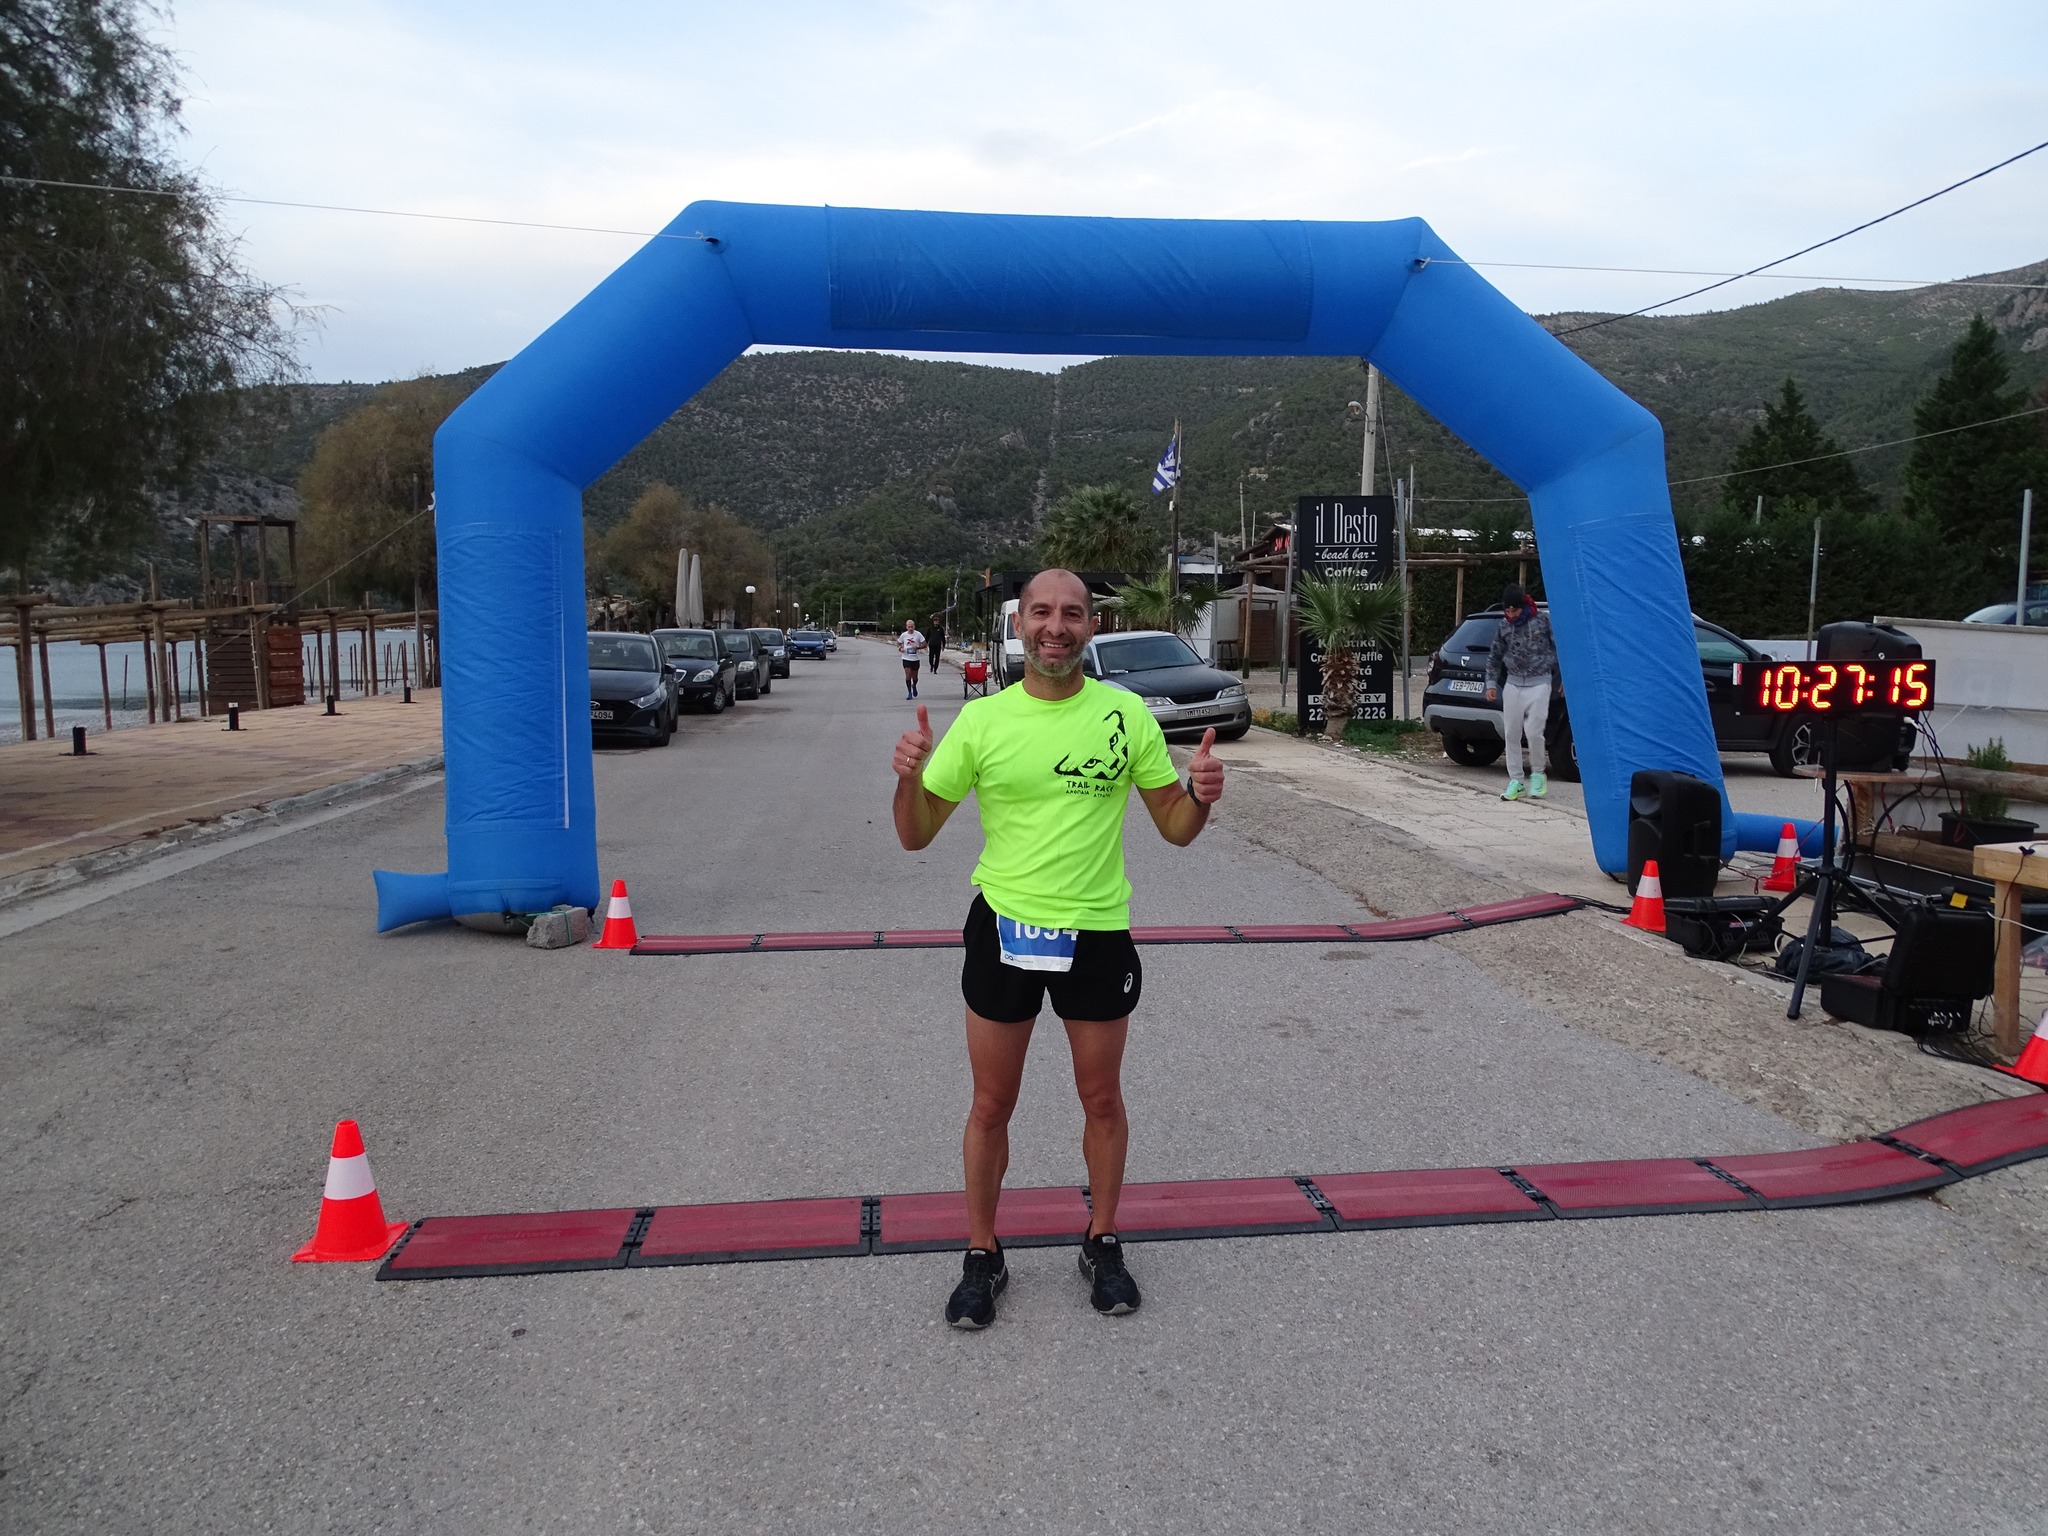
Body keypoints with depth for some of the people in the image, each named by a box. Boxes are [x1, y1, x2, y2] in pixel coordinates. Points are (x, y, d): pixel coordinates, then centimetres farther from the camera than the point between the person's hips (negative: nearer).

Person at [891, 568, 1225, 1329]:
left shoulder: (1126, 714, -3)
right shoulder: (982, 719, -4)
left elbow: (1176, 830, 2)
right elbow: (916, 836, -1)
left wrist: (1201, 795, -19)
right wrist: (910, 777, -21)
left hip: (1098, 932, 0)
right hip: (1004, 927, 0)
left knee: (1102, 1100, 14)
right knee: (991, 1105, 11)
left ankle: (1102, 1245, 35)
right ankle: (983, 1256, 29)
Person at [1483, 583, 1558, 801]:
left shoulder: (1543, 620, -6)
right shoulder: (1504, 626, 4)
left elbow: (1560, 648, 0)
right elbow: (1494, 656, 15)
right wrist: (1491, 682, 9)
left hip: (1539, 684, -4)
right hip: (1513, 684, 4)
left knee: (1533, 732, -11)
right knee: (1511, 733, 2)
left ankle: (1537, 775, 12)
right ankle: (1515, 781, 10)